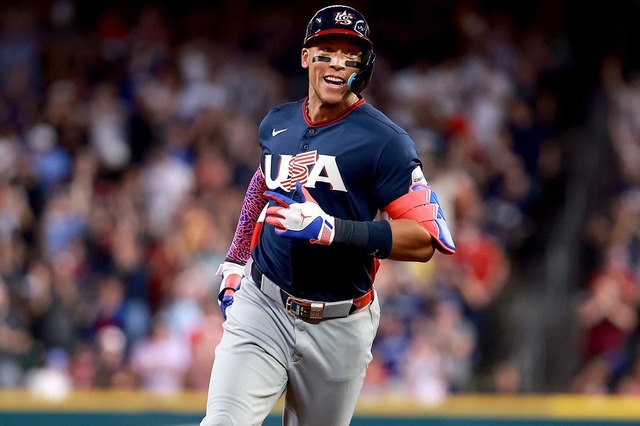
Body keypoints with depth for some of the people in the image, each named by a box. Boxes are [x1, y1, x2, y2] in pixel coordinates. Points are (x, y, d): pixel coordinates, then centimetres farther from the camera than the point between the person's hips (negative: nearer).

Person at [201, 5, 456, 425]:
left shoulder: (384, 140, -10)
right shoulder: (276, 124, 8)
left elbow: (426, 240, -17)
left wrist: (330, 229, -26)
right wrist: (235, 262, 22)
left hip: (339, 325, -3)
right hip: (261, 306, 3)